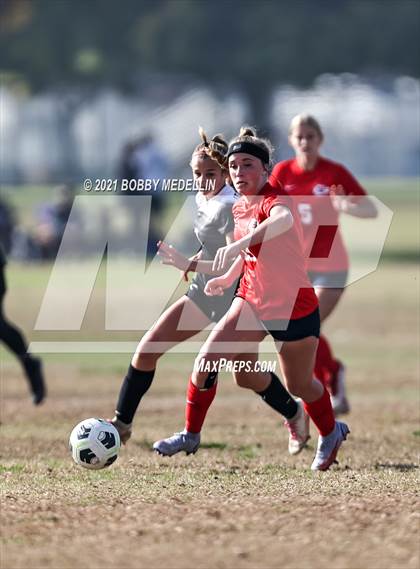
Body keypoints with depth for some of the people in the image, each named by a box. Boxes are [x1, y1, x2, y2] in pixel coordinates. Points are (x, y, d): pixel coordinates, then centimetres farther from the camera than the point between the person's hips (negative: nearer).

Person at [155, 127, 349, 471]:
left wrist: (240, 244, -65)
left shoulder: (276, 198, -23)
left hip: (294, 306, -6)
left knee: (299, 385, 10)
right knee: (207, 360, -10)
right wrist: (228, 278, 8)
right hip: (252, 298, 6)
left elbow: (283, 220, -51)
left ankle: (330, 433, 41)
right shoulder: (241, 207, 2)